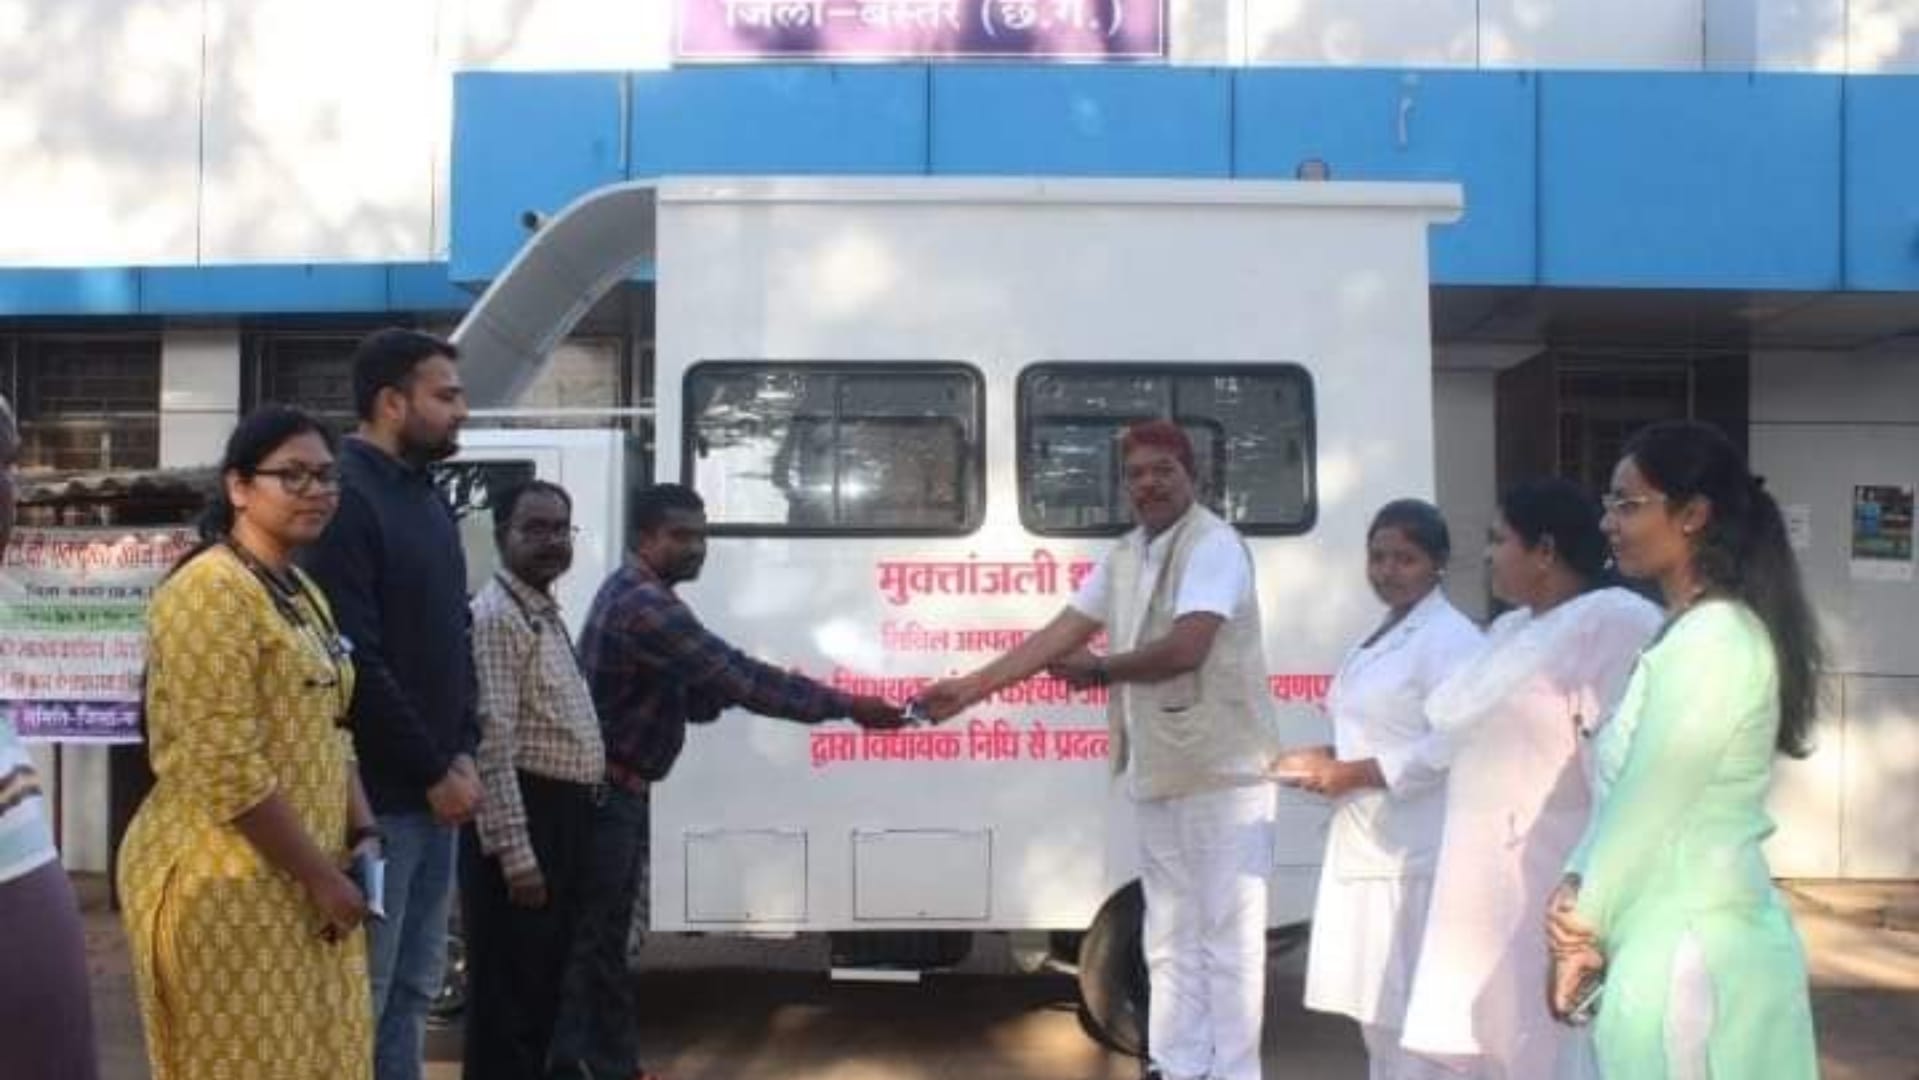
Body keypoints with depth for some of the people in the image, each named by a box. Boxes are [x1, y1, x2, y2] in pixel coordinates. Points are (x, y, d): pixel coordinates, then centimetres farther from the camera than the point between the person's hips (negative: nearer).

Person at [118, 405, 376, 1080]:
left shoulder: (301, 591, 14)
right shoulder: (212, 590, -16)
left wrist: (362, 834, 5)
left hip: (301, 883, 9)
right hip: (228, 885, -9)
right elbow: (226, 771, -22)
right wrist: (322, 876, -17)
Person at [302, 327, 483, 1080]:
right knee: (360, 997, -2)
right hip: (376, 793, -9)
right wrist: (433, 773, -14)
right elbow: (353, 663, -20)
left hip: (433, 788, 9)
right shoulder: (344, 497, -14)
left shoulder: (428, 497, 14)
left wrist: (463, 752, 5)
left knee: (413, 988, 15)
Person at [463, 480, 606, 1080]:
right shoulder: (497, 616, -15)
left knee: (544, 985, 18)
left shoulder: (546, 613, 16)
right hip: (521, 819, -10)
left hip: (562, 818, 10)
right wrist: (514, 851, -23)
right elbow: (492, 747, -21)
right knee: (507, 993, -2)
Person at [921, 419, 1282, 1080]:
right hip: (1163, 776, 8)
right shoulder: (1125, 557, 13)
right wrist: (971, 687, 5)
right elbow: (1058, 635, 11)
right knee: (1171, 942, 15)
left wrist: (1099, 671, -10)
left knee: (1227, 940, -2)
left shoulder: (1214, 545, -13)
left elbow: (1184, 649, -25)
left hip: (1223, 774, -8)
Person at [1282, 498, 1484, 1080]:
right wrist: (1328, 761, 6)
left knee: (1413, 1011, -7)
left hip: (1415, 854, -9)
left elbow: (1453, 745, -21)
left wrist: (1355, 773, -18)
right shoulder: (1378, 639, 18)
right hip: (1366, 847, 9)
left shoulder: (1451, 638, -11)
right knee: (1377, 1009, 18)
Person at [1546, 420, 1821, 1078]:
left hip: (1688, 950, -9)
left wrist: (1582, 924, -7)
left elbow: (1652, 806, -18)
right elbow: (1626, 792, 11)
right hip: (1675, 940, 9)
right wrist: (1579, 888, -2)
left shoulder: (1712, 641, -18)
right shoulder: (1689, 633, 13)